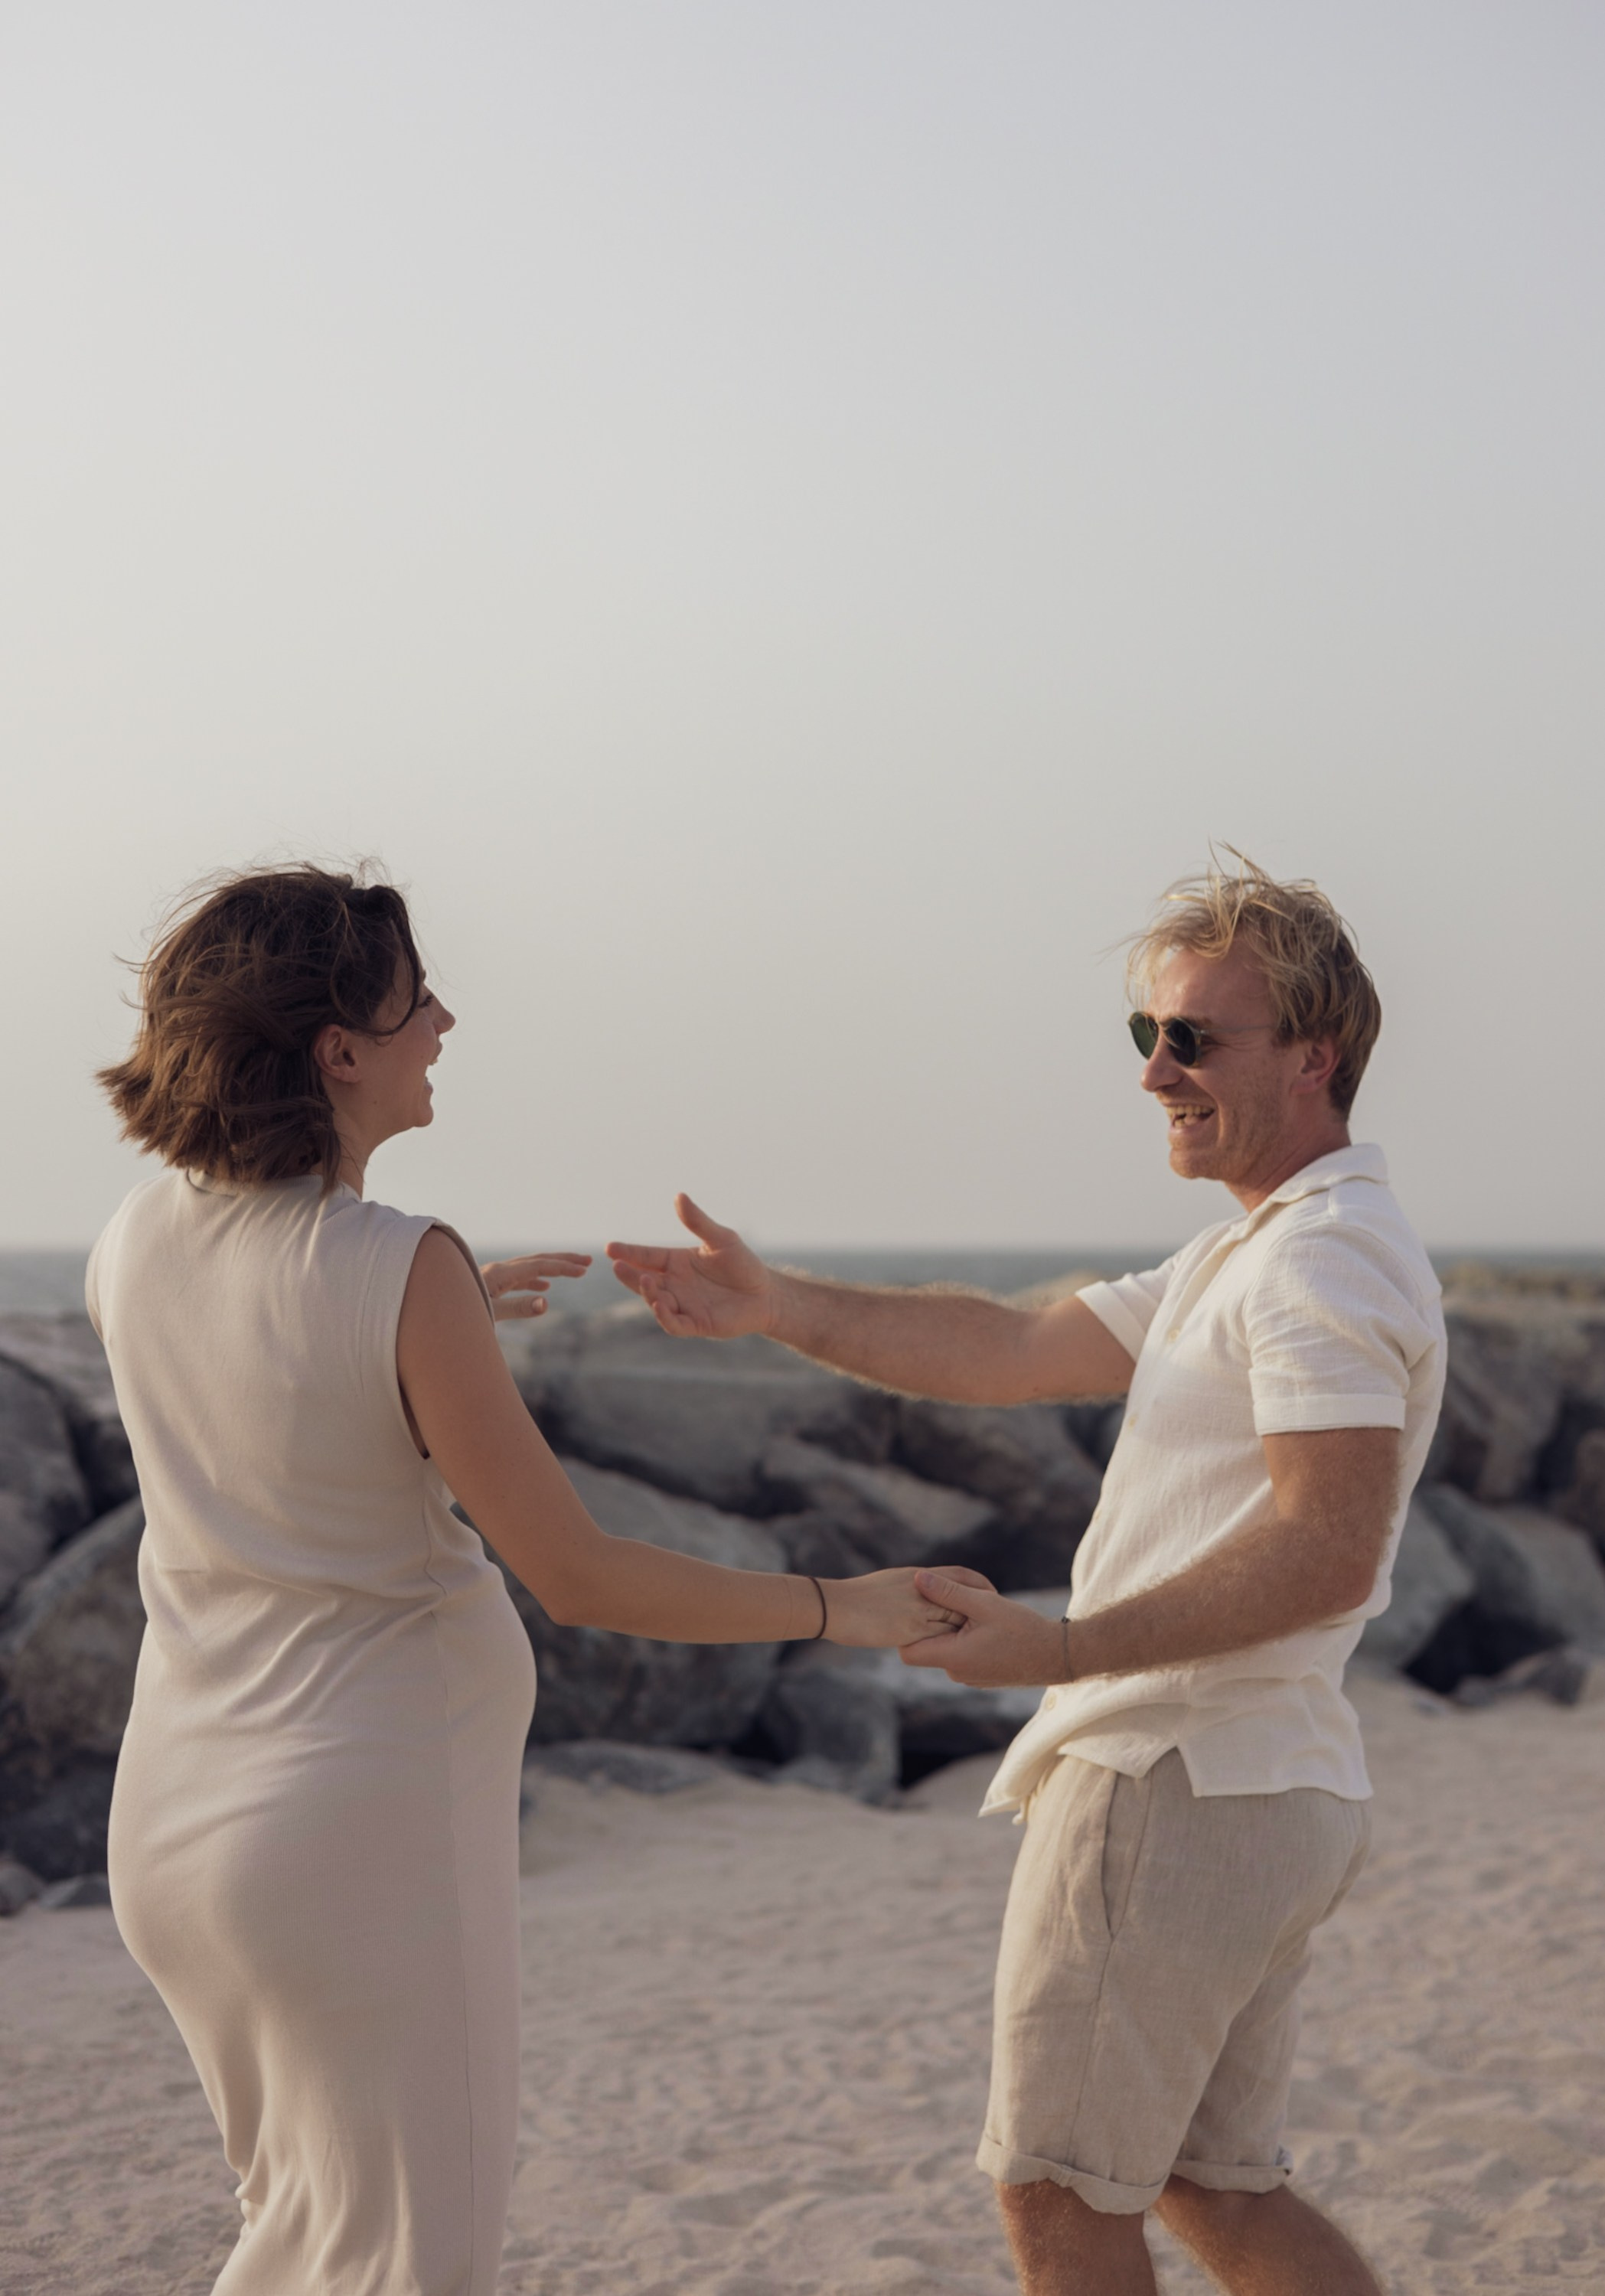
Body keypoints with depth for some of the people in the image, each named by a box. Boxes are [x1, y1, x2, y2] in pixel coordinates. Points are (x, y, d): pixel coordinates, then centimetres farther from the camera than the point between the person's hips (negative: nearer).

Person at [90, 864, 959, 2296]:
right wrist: (837, 1610, -5)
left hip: (183, 1815, 7)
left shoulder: (134, 1245, 0)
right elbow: (578, 1579, -16)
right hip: (368, 1818, -7)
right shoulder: (403, 1272, -20)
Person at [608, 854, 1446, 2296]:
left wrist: (1059, 1651, -26)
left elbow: (1326, 1551, -26)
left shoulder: (1327, 1256, -15)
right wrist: (776, 1308, 1)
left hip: (1173, 1788, -10)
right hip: (1275, 1798, 10)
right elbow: (1012, 1352, 13)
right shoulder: (1241, 1258, 19)